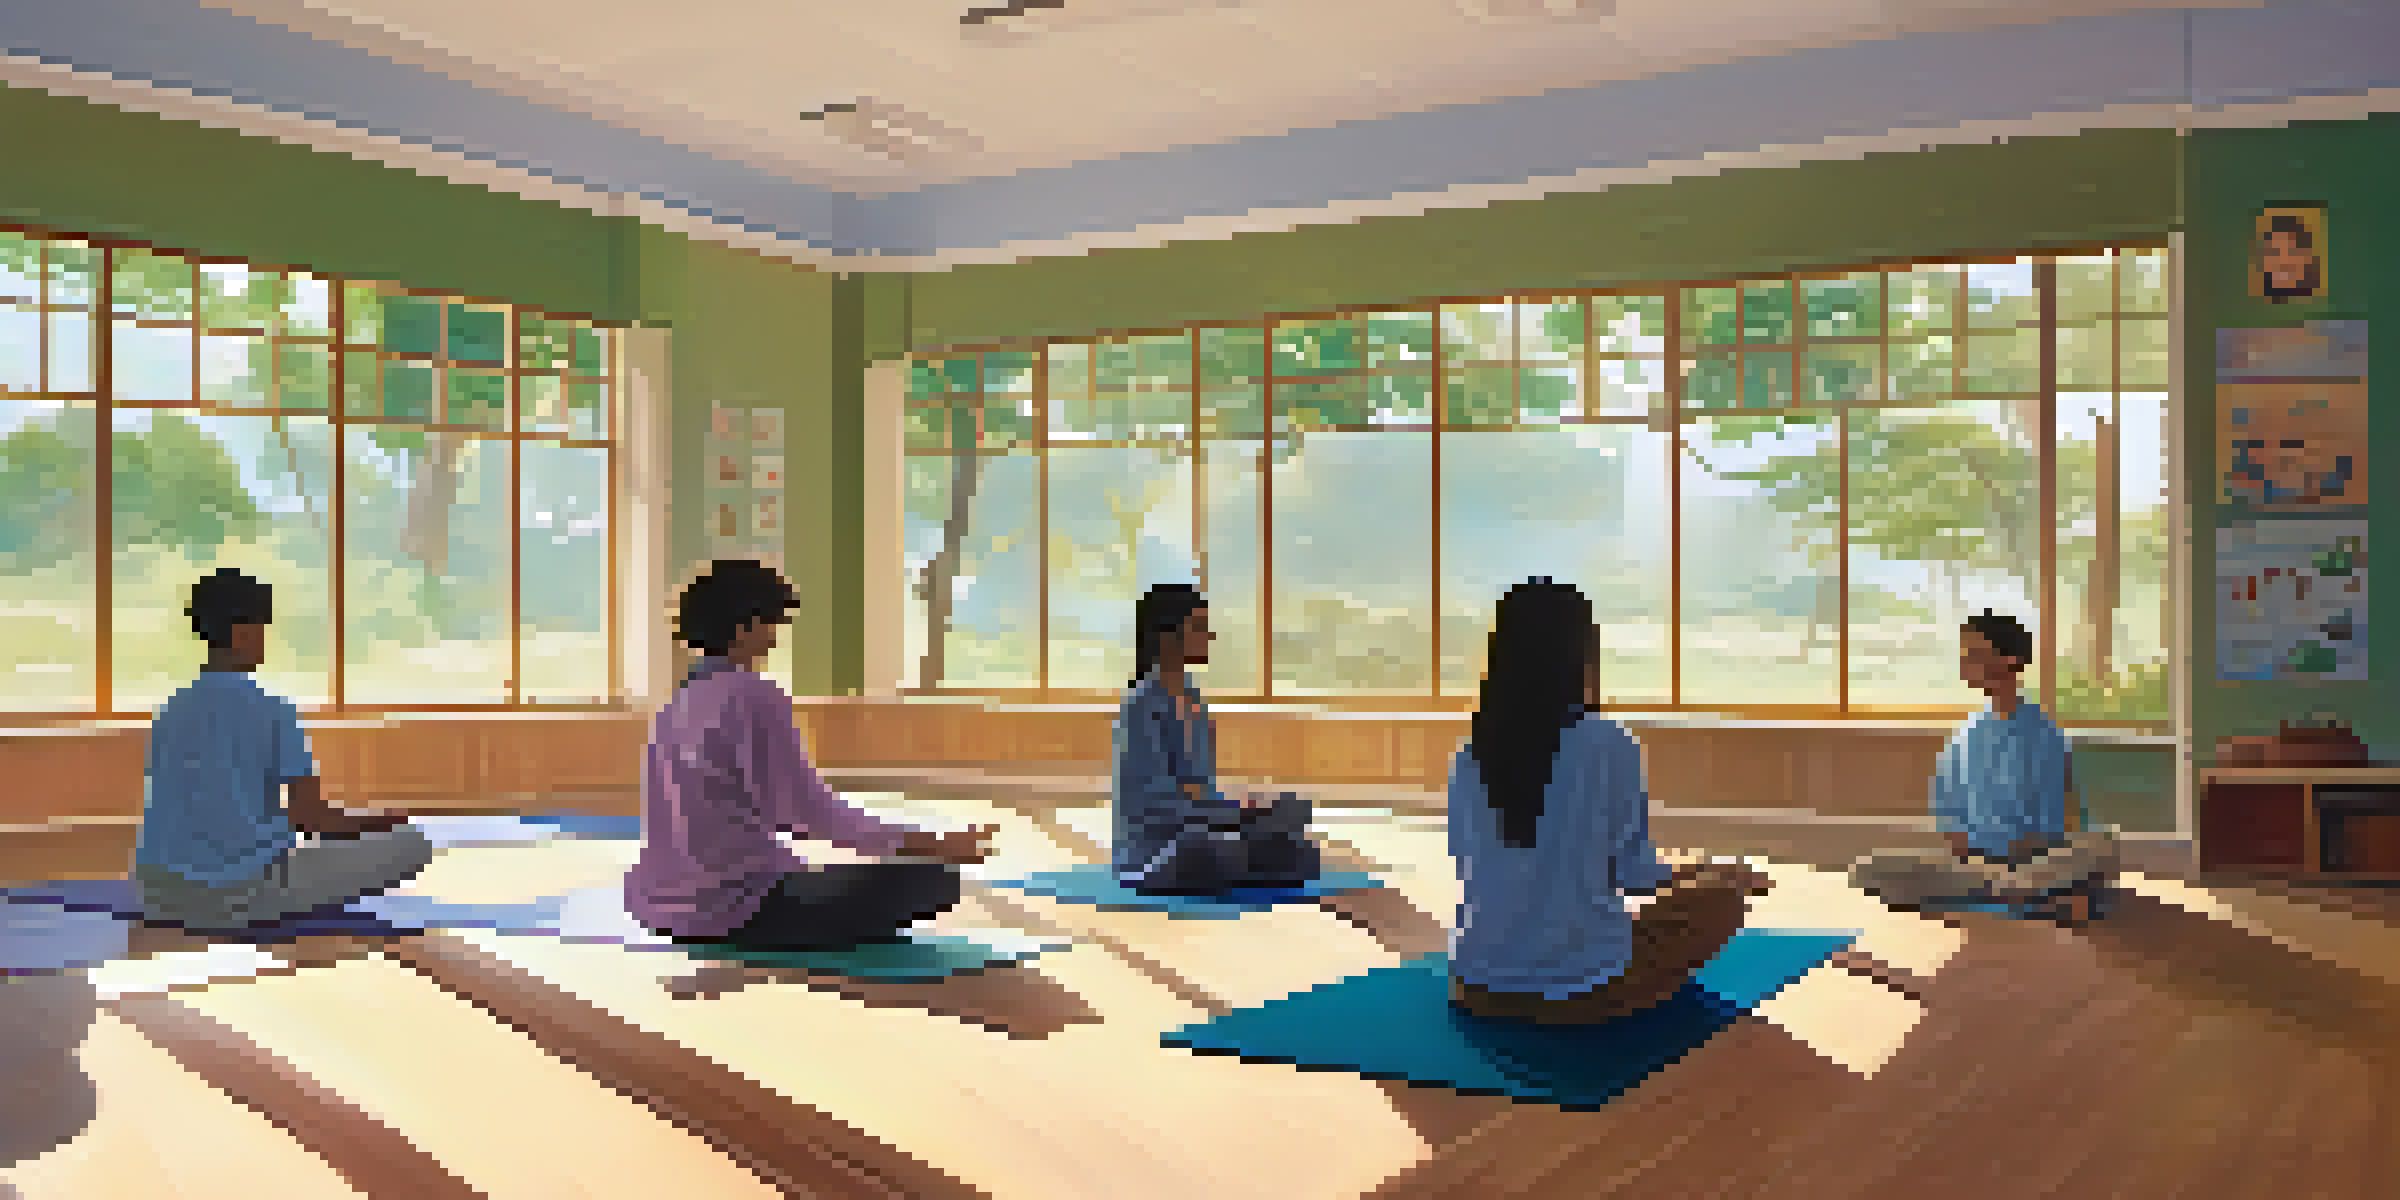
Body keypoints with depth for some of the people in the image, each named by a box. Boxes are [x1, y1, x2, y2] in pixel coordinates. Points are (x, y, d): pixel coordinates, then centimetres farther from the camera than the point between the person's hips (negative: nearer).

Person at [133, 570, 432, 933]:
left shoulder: (170, 714, 12)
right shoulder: (273, 711, -8)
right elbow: (314, 818, -8)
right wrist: (376, 823, 11)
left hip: (162, 894, 7)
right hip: (246, 891, -7)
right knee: (411, 845, 0)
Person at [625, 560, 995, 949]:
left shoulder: (684, 700, 10)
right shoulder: (754, 698, -16)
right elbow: (814, 814, -16)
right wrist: (939, 846, -12)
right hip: (734, 909, -9)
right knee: (936, 877, -5)